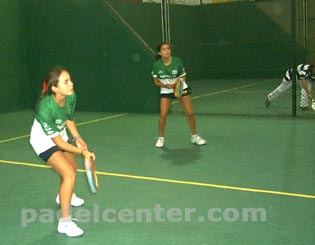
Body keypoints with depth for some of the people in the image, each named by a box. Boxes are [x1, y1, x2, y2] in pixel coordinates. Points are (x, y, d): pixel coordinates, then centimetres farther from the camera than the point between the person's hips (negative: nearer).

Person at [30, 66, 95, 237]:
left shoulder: (71, 96, -20)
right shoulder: (45, 108, -39)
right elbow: (57, 141, -29)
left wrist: (77, 137, -9)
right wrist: (82, 151, -26)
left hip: (60, 135, 7)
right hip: (44, 141, -7)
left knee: (72, 167, 24)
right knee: (69, 174, -20)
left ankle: (64, 195, 56)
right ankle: (64, 222, -9)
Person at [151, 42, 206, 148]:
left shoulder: (177, 61, -16)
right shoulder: (157, 65, -14)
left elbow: (183, 76, -5)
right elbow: (156, 81, -4)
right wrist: (165, 85, -23)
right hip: (165, 91, 0)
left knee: (190, 113, -3)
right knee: (163, 115, -12)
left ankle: (194, 136, 19)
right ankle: (160, 138, 9)